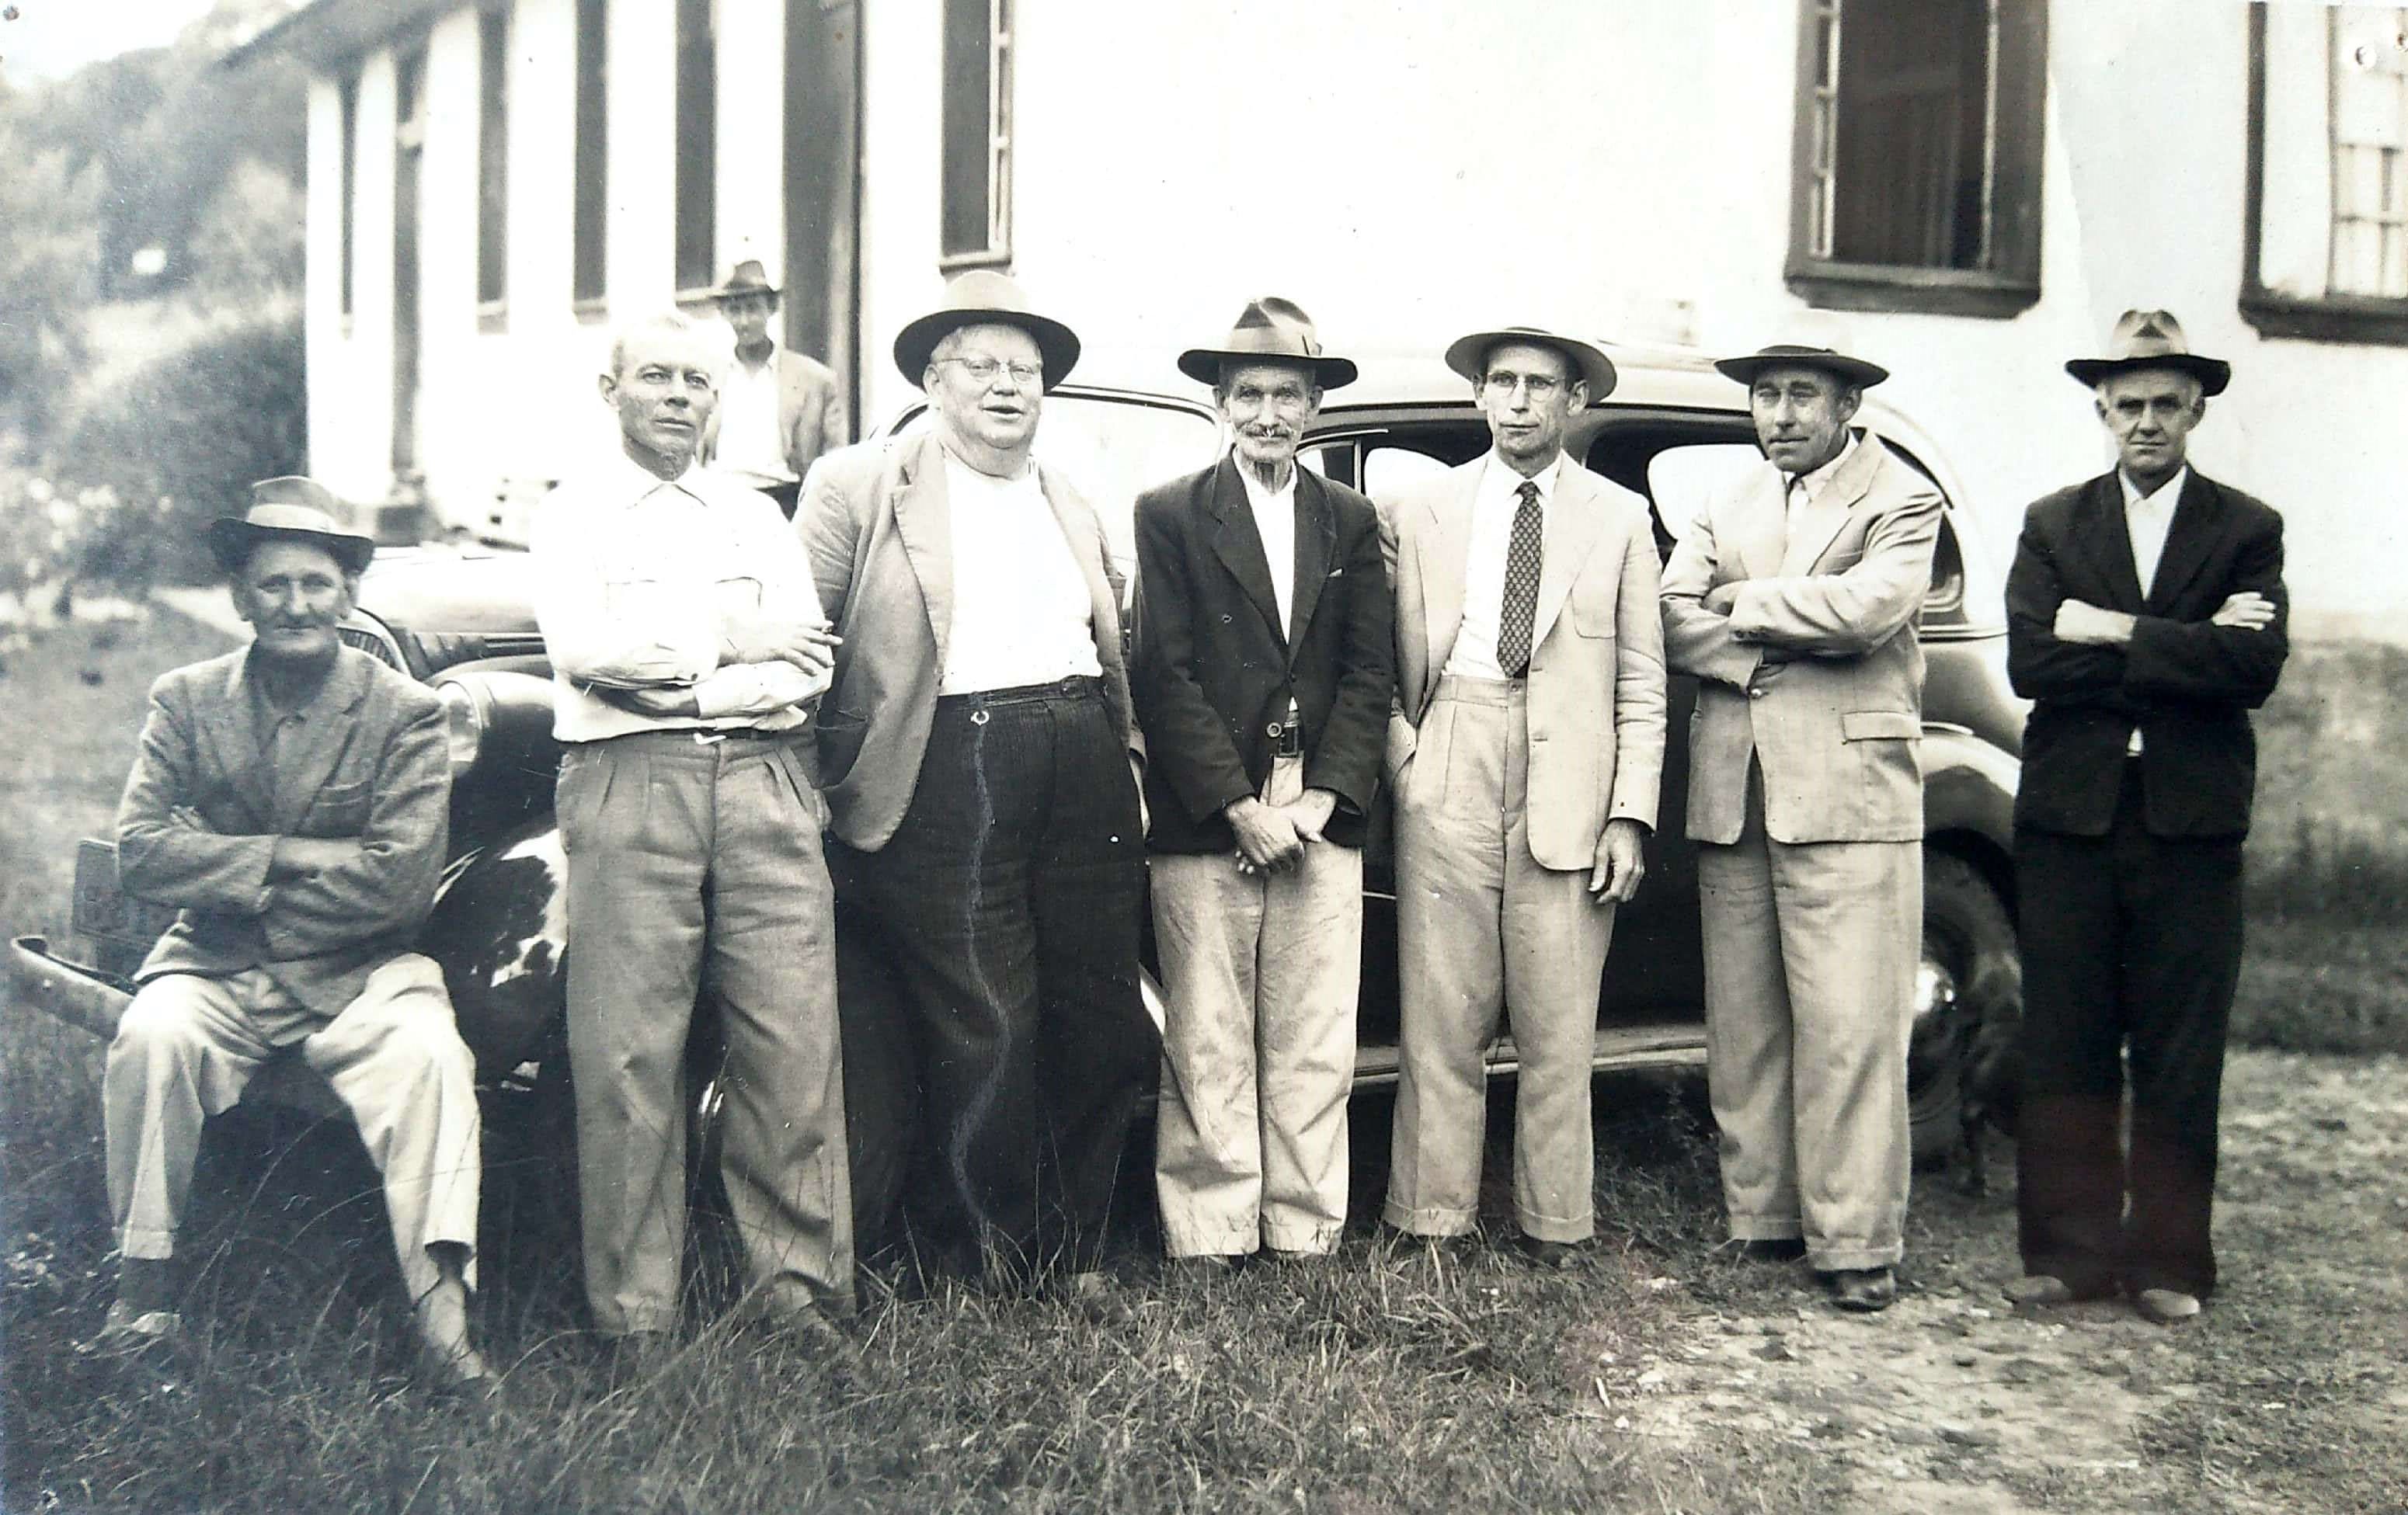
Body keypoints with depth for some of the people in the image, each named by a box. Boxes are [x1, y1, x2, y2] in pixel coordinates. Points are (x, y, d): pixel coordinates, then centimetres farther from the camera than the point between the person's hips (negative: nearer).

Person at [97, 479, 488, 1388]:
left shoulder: (406, 713, -2)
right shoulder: (185, 700, 5)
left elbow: (402, 882, -13)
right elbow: (140, 852, -7)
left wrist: (235, 878, -9)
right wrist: (291, 855, -16)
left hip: (359, 973, -1)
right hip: (216, 971, 2)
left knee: (428, 1053, -30)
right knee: (152, 1037, -29)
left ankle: (441, 1307, -29)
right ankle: (144, 1283, -13)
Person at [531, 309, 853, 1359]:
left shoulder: (757, 519, 23)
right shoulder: (572, 516, 12)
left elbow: (810, 665, 9)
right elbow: (584, 648, -7)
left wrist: (668, 672, -4)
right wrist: (734, 642, -1)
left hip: (764, 779, 3)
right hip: (629, 784, -3)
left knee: (794, 1046, -4)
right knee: (628, 1060, -6)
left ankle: (797, 1290, 3)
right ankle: (636, 1315, 0)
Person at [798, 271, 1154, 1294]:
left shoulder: (1075, 508, 21)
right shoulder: (857, 487, 5)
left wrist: (1121, 764, 15)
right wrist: (826, 775, -7)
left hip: (1086, 776, 5)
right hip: (948, 777, -5)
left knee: (1102, 1026, 7)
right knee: (980, 1037, -3)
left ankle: (1074, 1249, 22)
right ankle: (988, 1266, 13)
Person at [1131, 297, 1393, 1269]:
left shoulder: (1351, 522, 13)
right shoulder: (1169, 516, 3)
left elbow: (1369, 673, 8)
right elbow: (1165, 677, -3)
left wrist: (1322, 797, -5)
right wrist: (1239, 807, -11)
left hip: (1320, 822, 3)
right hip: (1203, 825, -2)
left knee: (1315, 1045, 4)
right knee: (1206, 1047, 0)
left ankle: (1306, 1228, 13)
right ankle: (1209, 1234, 8)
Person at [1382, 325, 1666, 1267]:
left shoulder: (1618, 518, 9)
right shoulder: (1424, 513, 11)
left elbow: (1641, 684, 6)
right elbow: (1398, 665, 11)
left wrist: (1631, 814, -2)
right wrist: (1407, 765, -3)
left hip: (1569, 783, 0)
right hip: (1448, 784, 1)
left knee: (1558, 1023, 3)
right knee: (1440, 1016, 1)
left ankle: (1554, 1223, 14)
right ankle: (1431, 1221, 10)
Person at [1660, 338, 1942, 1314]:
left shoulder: (1902, 501, 3)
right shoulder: (1727, 509, 18)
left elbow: (1869, 607, -16)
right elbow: (1672, 621, 4)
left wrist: (1743, 604, -4)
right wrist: (1788, 642, -11)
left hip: (1847, 799, -5)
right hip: (1732, 799, 5)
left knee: (1850, 1032, -7)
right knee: (1742, 1029, 8)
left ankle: (1856, 1244, -1)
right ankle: (1762, 1220, 17)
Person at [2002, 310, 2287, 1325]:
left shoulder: (2246, 530, 6)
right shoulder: (2053, 526, 10)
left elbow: (2255, 667, -11)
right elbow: (2030, 662, -7)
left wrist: (2117, 634, -13)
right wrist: (2183, 652, -11)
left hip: (2190, 824, -1)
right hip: (2069, 821, 1)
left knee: (2179, 1059, 3)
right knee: (2064, 1051, 5)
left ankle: (2167, 1261, 12)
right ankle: (2067, 1251, 14)